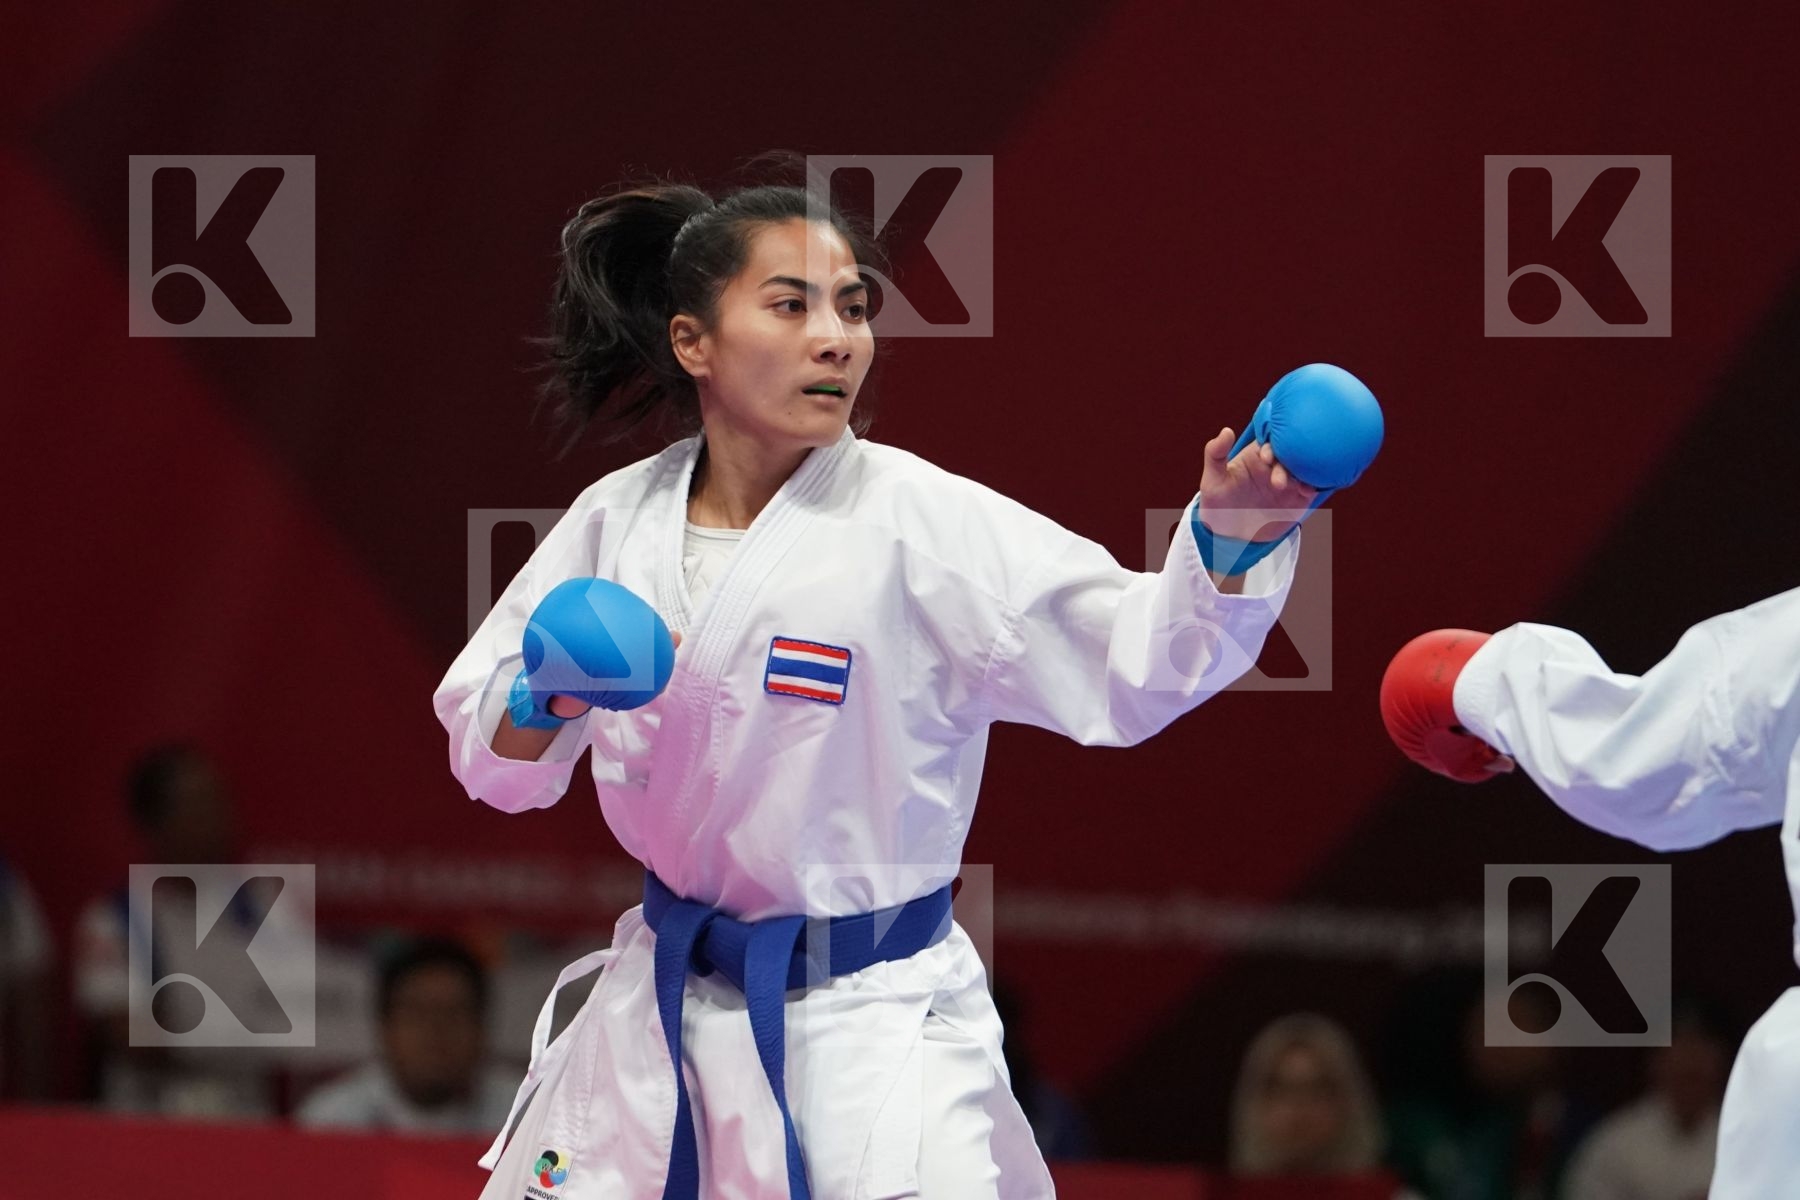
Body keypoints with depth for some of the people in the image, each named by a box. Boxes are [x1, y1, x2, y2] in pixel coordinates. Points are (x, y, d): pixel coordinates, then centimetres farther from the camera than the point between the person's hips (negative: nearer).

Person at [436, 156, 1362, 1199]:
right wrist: (548, 699, -14)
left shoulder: (920, 520, -12)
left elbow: (1136, 663, -18)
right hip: (675, 999, 4)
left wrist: (1228, 542, -35)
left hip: (873, 1019, -4)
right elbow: (491, 751, 8)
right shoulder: (618, 520, -1)